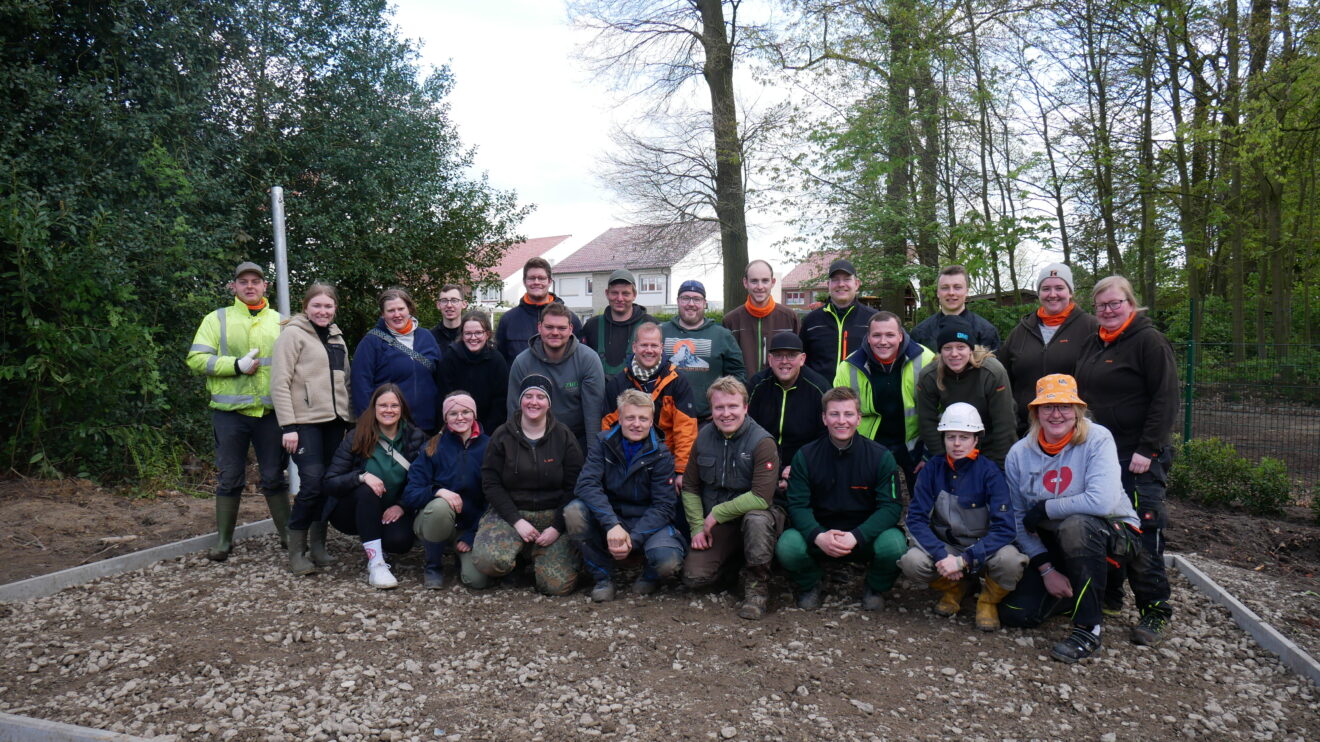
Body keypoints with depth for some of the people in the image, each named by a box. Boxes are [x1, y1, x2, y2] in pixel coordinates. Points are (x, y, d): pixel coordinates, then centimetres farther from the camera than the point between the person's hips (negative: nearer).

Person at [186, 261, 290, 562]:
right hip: (230, 412, -1)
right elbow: (196, 359, -4)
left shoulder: (280, 322, 11)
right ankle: (223, 539, 19)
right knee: (230, 478, 6)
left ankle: (287, 533, 19)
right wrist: (237, 366, -15)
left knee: (274, 477, 9)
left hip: (270, 412, 1)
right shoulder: (217, 319, 5)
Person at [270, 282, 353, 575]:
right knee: (312, 484, -13)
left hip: (335, 422, 6)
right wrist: (288, 426, -15)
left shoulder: (337, 338, 17)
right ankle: (296, 551, 0)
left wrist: (350, 419, 16)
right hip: (306, 422, -6)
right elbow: (279, 383, -9)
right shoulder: (293, 334, -3)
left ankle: (317, 545, 18)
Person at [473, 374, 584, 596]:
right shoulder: (502, 436, 3)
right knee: (487, 561, -29)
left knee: (559, 585, -18)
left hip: (553, 516, 0)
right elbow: (490, 484, -2)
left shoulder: (564, 436, 3)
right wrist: (517, 521, -14)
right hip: (509, 513, 0)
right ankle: (519, 553, 7)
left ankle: (534, 555, 15)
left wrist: (557, 527, -12)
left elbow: (573, 487, 0)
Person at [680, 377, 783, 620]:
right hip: (715, 526, 5)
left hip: (753, 514, -4)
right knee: (694, 577, -13)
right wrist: (697, 527, -4)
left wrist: (717, 513, -19)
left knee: (756, 520, -40)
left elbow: (761, 498, -24)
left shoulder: (762, 442, -17)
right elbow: (690, 488, 7)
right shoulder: (703, 438, 0)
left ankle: (757, 585, -15)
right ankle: (735, 558, 21)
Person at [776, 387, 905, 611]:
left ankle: (875, 589, 5)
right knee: (787, 547, -30)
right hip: (819, 534, 0)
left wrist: (856, 537, -28)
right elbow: (798, 506, -9)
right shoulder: (805, 456, -5)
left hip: (865, 536, 0)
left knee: (894, 546, -32)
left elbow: (891, 506, -12)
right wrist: (818, 537, -30)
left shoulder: (880, 456, -7)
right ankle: (809, 586, 8)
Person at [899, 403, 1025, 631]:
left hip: (984, 547, -1)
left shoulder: (989, 472, -14)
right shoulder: (933, 469, -7)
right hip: (944, 546, 2)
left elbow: (1005, 527, -20)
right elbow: (916, 518, -11)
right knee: (911, 562, -29)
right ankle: (952, 588, 6)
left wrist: (964, 559, -30)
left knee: (1010, 562, -35)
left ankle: (989, 599, 2)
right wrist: (941, 556, -27)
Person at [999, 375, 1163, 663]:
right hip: (1052, 545, 5)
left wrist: (1043, 509, -20)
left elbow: (1103, 501, -31)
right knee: (1014, 613, -9)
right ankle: (1081, 593, 23)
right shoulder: (1019, 453, -4)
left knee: (1076, 526, -39)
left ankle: (1088, 628, -23)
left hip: (1111, 534, -4)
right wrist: (1046, 569, -11)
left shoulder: (1097, 439, -16)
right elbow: (1018, 520, -3)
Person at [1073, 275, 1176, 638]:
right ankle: (1109, 595, 26)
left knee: (1141, 533, -5)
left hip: (1138, 459, -7)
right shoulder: (1094, 344, 14)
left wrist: (1147, 450, -18)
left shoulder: (1149, 341, -7)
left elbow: (1166, 399, -13)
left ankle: (1155, 612, 5)